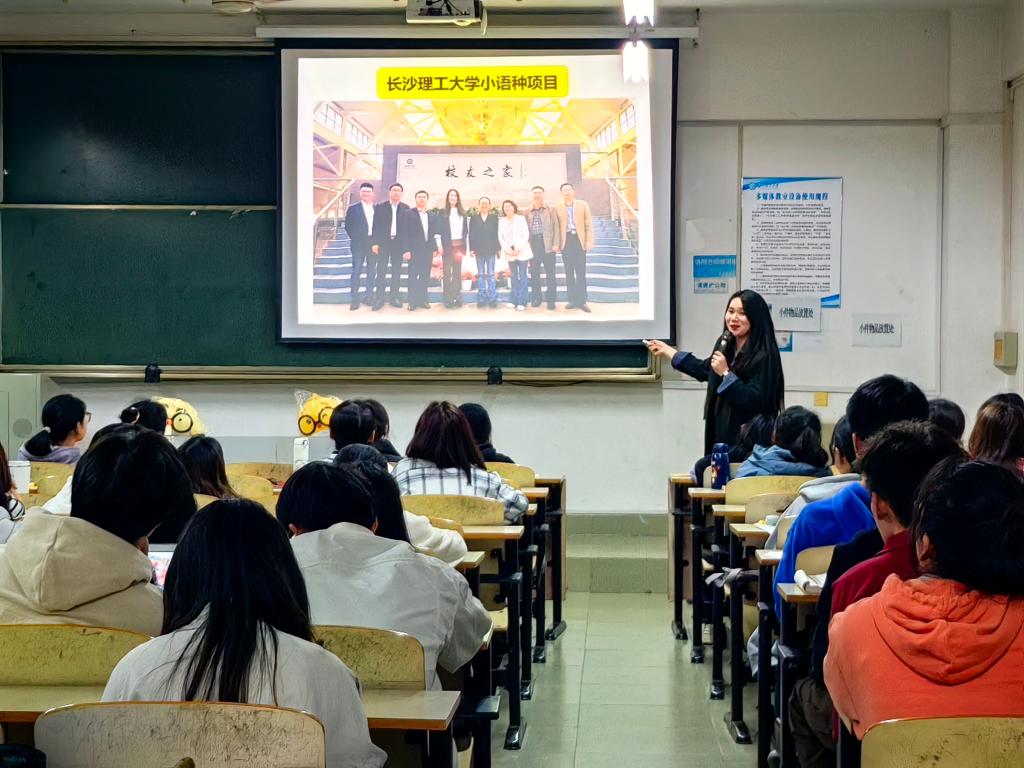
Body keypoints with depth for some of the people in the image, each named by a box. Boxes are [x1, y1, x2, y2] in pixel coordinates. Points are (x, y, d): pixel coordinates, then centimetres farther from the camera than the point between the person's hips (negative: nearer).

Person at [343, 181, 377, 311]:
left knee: (372, 272, 7)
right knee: (356, 271, -2)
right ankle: (354, 299, 0)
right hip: (358, 245, -3)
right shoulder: (353, 209, 0)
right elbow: (348, 226, 0)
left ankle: (368, 297, 16)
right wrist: (355, 239, -3)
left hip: (373, 245, 3)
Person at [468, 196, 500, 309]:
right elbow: (471, 234, 5)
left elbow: (497, 233, 3)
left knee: (491, 274, -1)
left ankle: (492, 298, 0)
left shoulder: (494, 217, 4)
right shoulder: (474, 218, 6)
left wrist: (498, 248, -2)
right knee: (480, 275, 5)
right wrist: (471, 248, -2)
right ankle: (481, 299, 7)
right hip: (479, 250, 1)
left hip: (491, 250, -1)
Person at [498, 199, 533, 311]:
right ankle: (514, 300, 9)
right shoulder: (501, 221, 9)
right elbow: (500, 237, 6)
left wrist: (518, 249, -12)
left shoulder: (520, 218, 0)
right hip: (510, 252, 3)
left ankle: (522, 302, -9)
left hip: (522, 251, -3)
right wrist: (508, 249, -7)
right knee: (514, 276, 6)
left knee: (522, 276, -7)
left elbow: (526, 235, -5)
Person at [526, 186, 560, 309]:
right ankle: (536, 298, 13)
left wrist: (555, 244, -7)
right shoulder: (527, 212, 12)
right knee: (534, 273, 4)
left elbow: (556, 226, 3)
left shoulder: (550, 210, 8)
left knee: (550, 273, -1)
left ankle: (551, 299, 2)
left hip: (547, 244, -2)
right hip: (533, 245, 2)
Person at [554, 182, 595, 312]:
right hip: (566, 241, 1)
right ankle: (572, 300, 9)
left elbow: (589, 224, 4)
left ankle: (582, 301, -1)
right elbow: (556, 227, 4)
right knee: (569, 272, 4)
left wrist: (589, 241, -5)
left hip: (579, 239, -1)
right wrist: (556, 244, -5)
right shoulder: (558, 208, 9)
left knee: (581, 272, -3)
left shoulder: (582, 205, 8)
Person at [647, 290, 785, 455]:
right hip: (720, 434, 7)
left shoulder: (763, 356, -16)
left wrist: (726, 374, -19)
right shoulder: (726, 345, 8)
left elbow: (755, 402, -22)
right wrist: (667, 351, 33)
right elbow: (704, 369, 28)